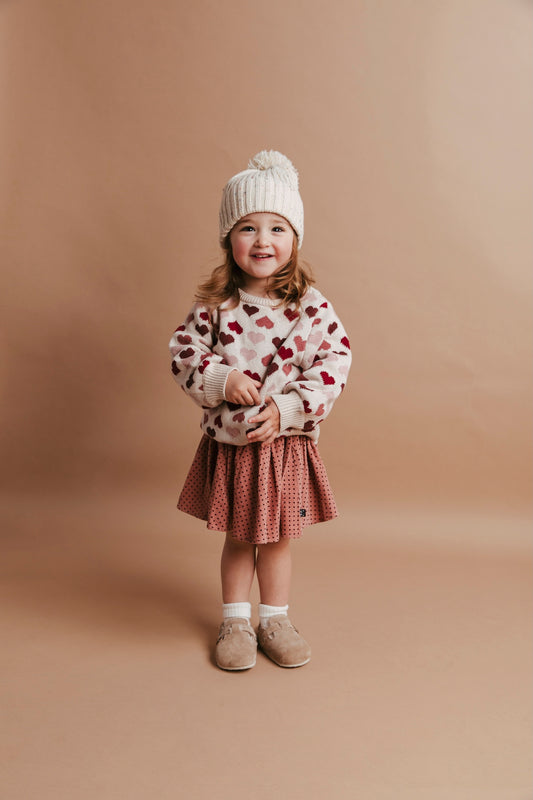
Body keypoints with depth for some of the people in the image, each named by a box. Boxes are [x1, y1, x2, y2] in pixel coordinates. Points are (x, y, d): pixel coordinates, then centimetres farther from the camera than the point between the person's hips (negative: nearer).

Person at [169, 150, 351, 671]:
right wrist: (221, 380, -19)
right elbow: (184, 355, -1)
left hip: (286, 443, 0)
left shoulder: (311, 306, -8)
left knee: (277, 539, 16)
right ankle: (236, 621, 35)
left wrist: (284, 409, -19)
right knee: (237, 538, 16)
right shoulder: (214, 305, -6)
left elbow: (334, 367, -9)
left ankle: (274, 619, 37)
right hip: (228, 445, 1)